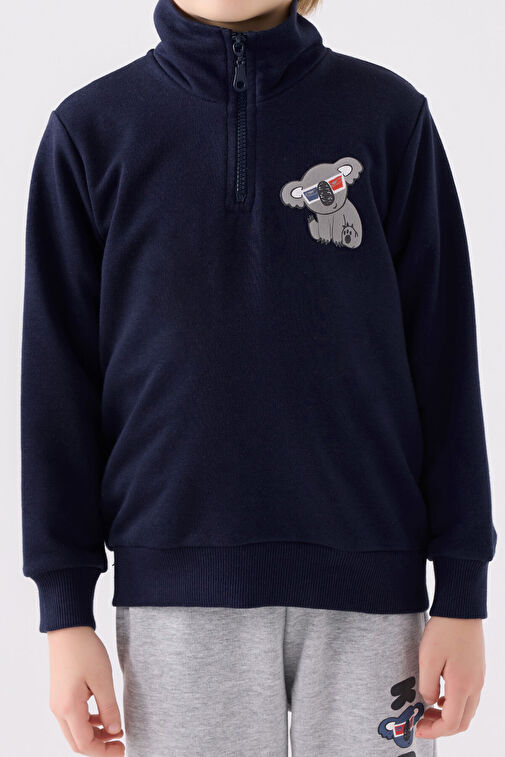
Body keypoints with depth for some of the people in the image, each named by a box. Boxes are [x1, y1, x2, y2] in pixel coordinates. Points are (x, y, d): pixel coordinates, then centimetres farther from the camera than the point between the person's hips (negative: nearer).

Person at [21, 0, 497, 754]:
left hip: (370, 579, 0)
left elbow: (443, 361, 3)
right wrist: (66, 606, 1)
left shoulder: (390, 113, 4)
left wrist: (462, 592, 0)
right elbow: (59, 378, 5)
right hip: (177, 586, 0)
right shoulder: (92, 128, 5)